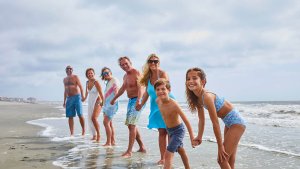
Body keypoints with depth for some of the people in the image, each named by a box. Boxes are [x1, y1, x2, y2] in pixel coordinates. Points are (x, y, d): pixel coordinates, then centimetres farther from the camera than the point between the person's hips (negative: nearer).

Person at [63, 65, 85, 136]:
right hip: (69, 98, 5)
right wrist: (64, 101, 19)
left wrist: (82, 96, -22)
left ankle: (83, 129, 13)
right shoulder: (65, 79, 17)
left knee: (80, 115, -7)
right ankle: (72, 133, 3)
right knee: (70, 116, 0)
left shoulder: (75, 77, 0)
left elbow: (80, 87, -9)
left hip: (76, 97, -5)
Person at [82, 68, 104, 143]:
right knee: (90, 120, 8)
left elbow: (101, 93, -18)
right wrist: (85, 98, 39)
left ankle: (98, 135, -12)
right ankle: (94, 136, 21)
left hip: (97, 102, -7)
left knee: (94, 118, -23)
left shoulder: (96, 82, -13)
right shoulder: (87, 82, 7)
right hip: (90, 103, 7)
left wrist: (103, 102, -24)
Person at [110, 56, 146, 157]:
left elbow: (140, 87, -27)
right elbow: (122, 88, 30)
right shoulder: (125, 76, 15)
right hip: (130, 100, 10)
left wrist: (138, 100, -42)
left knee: (132, 125, -14)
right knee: (130, 125, 14)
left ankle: (129, 151, -13)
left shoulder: (136, 73, -13)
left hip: (136, 100, -10)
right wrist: (114, 99, 39)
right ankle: (142, 147, 23)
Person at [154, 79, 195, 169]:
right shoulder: (158, 101, -13)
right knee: (181, 151, 26)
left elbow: (186, 121, -28)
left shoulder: (174, 104, -32)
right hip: (169, 130, 8)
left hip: (178, 130, -8)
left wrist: (192, 138, -25)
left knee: (168, 154, -15)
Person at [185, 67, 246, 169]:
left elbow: (215, 123, -25)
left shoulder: (207, 96, -28)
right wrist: (199, 137, 8)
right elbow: (201, 120, 10)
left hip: (236, 123, -9)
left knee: (222, 160, -9)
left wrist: (220, 146, -19)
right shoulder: (197, 99, 0)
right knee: (229, 160, 18)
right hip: (229, 123, 9)